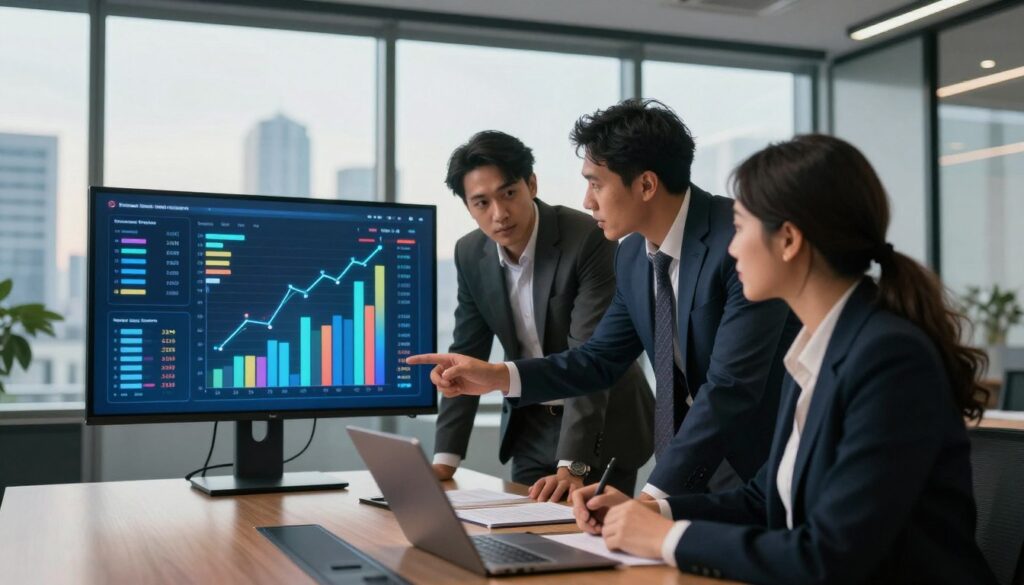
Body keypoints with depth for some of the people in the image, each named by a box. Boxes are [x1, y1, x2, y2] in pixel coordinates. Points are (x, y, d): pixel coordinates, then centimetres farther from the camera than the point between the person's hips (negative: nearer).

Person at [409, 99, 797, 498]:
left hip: (759, 467, -6)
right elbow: (601, 359, 11)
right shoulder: (632, 257, 3)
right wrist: (498, 376, -1)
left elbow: (731, 386, -25)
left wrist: (657, 493, -28)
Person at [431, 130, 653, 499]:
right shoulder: (470, 254, -6)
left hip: (603, 425, -4)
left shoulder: (588, 240, -23)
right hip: (530, 426, 5)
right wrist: (445, 458, -7)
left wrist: (572, 465, -33)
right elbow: (467, 356, 0)